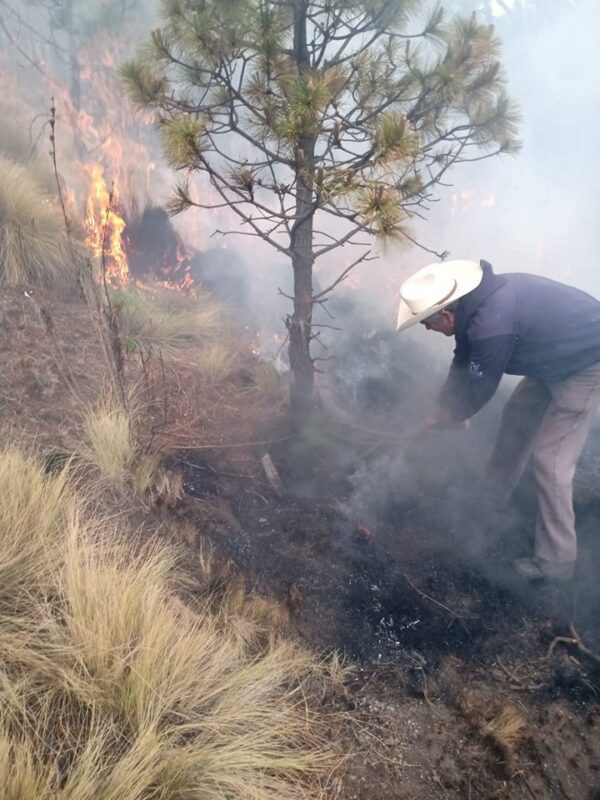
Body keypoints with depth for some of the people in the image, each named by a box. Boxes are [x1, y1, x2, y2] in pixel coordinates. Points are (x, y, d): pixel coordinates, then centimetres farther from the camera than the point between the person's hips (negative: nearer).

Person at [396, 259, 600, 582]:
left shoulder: (492, 324, -34)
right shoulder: (476, 301, -5)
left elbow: (477, 390, -19)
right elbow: (462, 366, 7)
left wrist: (438, 421, -2)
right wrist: (438, 413, 5)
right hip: (560, 354, 10)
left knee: (549, 459, -8)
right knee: (518, 417, 19)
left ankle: (556, 561, 3)